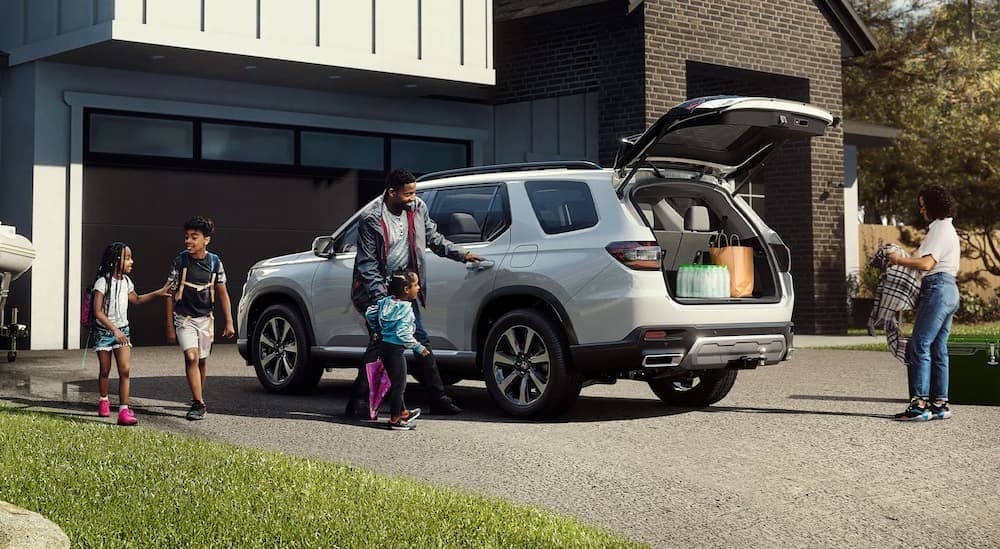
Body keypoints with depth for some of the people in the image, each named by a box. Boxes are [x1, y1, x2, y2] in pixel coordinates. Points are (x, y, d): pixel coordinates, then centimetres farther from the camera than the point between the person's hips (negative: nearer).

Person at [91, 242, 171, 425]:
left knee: (125, 370, -10)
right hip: (104, 331, -4)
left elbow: (135, 299, 26)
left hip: (122, 330, 4)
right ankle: (104, 401, 35)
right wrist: (114, 329, -24)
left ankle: (124, 410, -13)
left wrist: (158, 293, 21)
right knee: (105, 371, 9)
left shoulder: (126, 281, 5)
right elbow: (97, 312, -18)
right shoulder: (103, 282, -15)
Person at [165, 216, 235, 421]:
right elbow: (170, 294, -2)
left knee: (202, 360, 11)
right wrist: (170, 325, -3)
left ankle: (197, 399, 29)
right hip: (184, 318, -3)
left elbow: (222, 293, 5)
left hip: (206, 319, 3)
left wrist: (228, 322, 2)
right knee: (191, 357, -18)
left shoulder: (215, 262, -2)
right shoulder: (179, 261, -7)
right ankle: (199, 403, -17)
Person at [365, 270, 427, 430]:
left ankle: (403, 412, 35)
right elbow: (403, 333, -22)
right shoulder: (405, 308, -18)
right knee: (399, 384, 2)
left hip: (384, 344, 9)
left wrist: (377, 330, 26)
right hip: (395, 348, -9)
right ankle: (395, 420, 8)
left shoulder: (386, 301, 6)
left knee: (396, 382, 21)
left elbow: (369, 313, 14)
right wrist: (418, 348, -15)